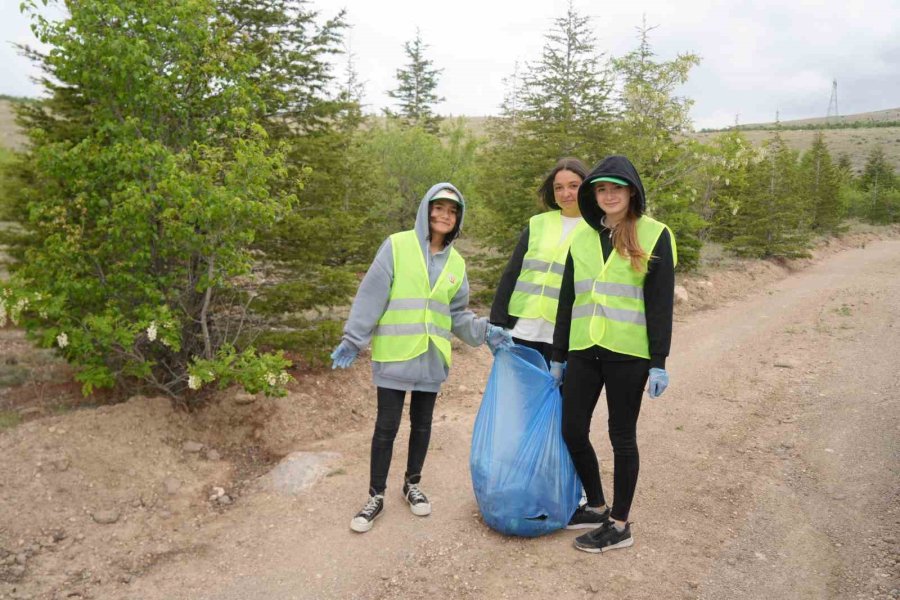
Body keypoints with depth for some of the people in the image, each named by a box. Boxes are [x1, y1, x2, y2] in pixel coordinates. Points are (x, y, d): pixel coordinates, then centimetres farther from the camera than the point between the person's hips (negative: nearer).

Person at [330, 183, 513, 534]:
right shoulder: (397, 246, -6)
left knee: (422, 424, 15)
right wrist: (353, 340, -12)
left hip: (431, 358, 4)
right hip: (394, 355, -4)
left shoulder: (456, 263, 9)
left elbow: (457, 314, 13)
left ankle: (412, 485, 34)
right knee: (386, 426, 3)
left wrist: (486, 332, -1)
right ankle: (376, 496, 19)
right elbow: (371, 296, -9)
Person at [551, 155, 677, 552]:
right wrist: (558, 355, 12)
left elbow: (661, 303, -6)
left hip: (628, 354, -5)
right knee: (572, 430, 7)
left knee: (622, 436, 5)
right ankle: (596, 505, 30)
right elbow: (567, 300, 13)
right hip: (584, 351, 5)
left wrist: (659, 362, -10)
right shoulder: (582, 239, 10)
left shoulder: (654, 236, -3)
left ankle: (619, 524, 21)